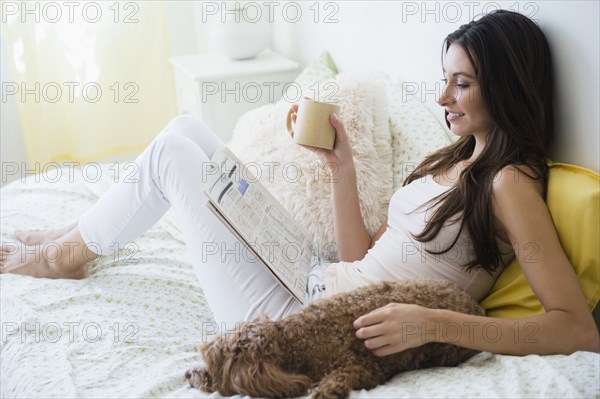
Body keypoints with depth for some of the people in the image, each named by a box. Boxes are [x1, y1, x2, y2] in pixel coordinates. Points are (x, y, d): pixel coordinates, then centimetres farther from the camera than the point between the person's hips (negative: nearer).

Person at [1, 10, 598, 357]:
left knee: (172, 151, -2)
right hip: (314, 279, 8)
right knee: (185, 130, 10)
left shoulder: (510, 183, -13)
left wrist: (436, 324, -31)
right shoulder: (450, 161, 13)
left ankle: (67, 254, 24)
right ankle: (75, 239, 29)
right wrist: (342, 166, 3)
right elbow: (361, 259, 11)